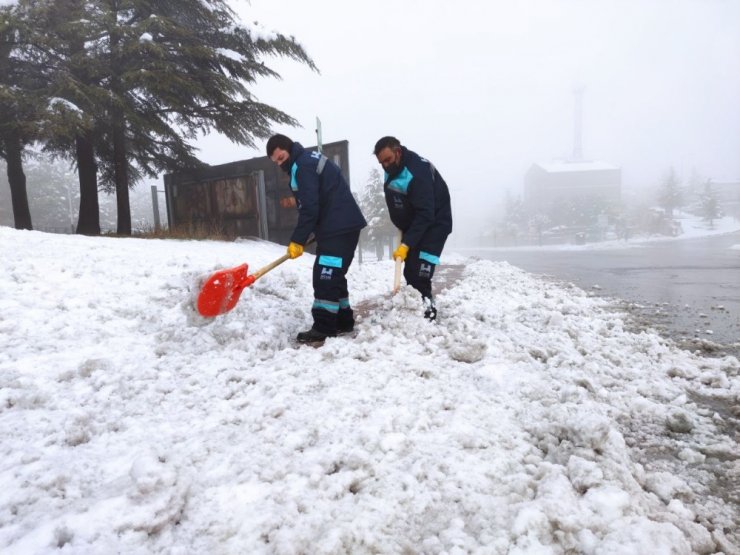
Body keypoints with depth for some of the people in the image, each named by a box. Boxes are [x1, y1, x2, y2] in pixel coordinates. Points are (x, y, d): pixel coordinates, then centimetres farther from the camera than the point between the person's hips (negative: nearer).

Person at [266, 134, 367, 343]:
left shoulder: (303, 165, -14)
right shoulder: (308, 159, 19)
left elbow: (310, 208, -19)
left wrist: (297, 240, -14)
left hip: (340, 228, -11)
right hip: (339, 226, 11)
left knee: (325, 277, -11)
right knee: (332, 276, 14)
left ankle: (323, 328, -9)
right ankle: (343, 321, 21)